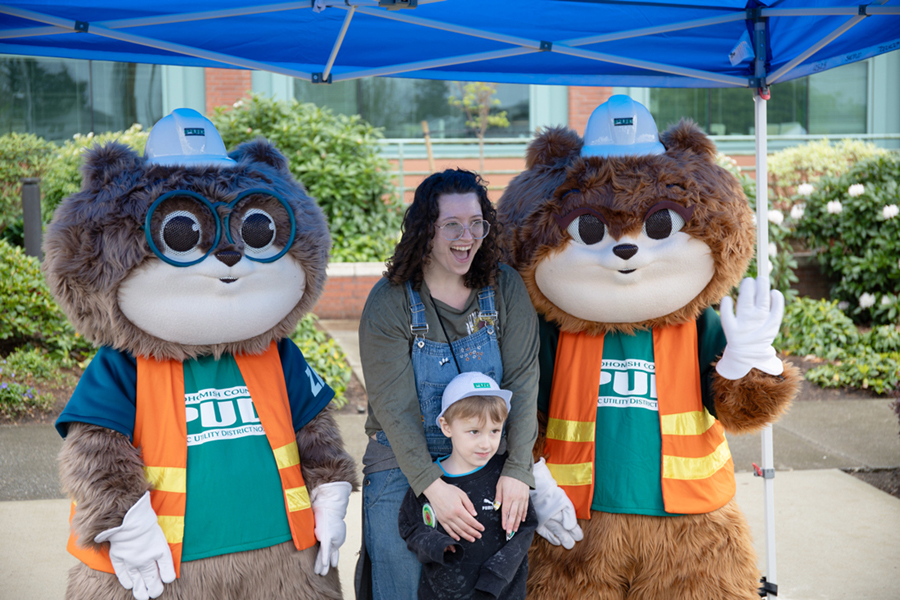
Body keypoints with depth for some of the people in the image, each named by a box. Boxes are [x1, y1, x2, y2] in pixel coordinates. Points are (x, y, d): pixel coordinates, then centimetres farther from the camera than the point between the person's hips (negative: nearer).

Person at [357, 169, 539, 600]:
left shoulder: (505, 288, -3)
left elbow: (522, 382, -6)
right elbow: (394, 407, -14)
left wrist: (517, 469, -13)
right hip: (403, 461, -2)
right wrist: (432, 487, -20)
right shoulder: (389, 301, -11)